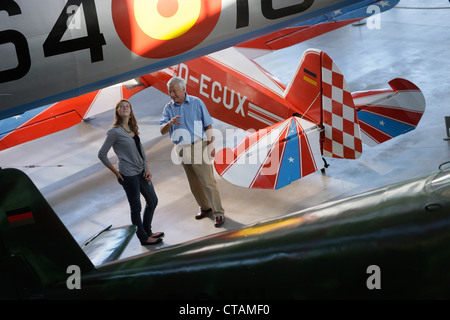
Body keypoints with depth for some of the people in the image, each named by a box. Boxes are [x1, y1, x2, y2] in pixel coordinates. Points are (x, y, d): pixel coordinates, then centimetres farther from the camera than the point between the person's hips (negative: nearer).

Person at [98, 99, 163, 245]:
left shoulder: (133, 128, 8)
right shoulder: (114, 131, -14)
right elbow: (102, 154, -11)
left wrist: (147, 168, 6)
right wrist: (116, 172, -9)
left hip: (141, 171, 8)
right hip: (129, 175, -8)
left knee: (153, 201, 17)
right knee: (136, 207, 4)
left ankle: (147, 231, 34)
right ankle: (143, 238, 19)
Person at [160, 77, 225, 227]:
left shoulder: (196, 103, -4)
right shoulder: (168, 108, 4)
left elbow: (208, 125, 0)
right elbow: (162, 130, -4)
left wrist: (211, 145, -5)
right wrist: (170, 122, -25)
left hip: (198, 147, -4)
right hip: (182, 150, 4)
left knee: (208, 181, -9)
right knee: (194, 183, 13)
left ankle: (218, 213, -5)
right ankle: (205, 207, 30)